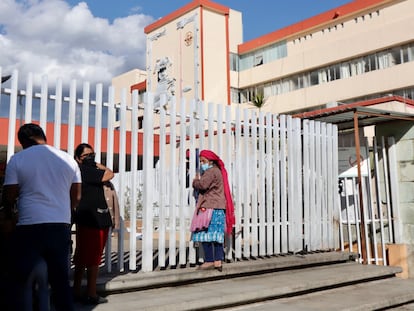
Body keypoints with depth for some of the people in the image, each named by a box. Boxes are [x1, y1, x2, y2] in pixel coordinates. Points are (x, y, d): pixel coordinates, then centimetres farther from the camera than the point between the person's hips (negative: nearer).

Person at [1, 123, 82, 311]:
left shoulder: (17, 159, -3)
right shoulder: (68, 159, 8)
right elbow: (76, 197, 10)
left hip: (30, 227, -3)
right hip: (61, 227, 4)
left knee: (21, 281, 9)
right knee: (61, 280, 13)